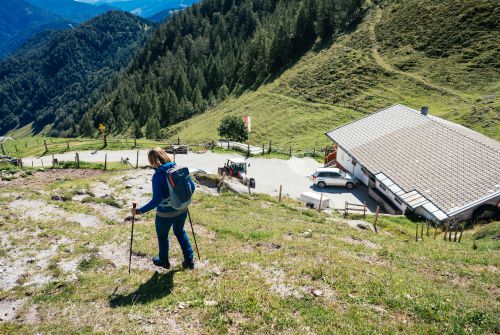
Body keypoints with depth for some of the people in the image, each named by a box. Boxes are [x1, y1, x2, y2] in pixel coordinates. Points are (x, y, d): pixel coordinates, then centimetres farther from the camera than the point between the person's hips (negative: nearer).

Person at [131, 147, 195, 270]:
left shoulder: (157, 176, -23)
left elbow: (157, 200, -26)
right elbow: (192, 186, -3)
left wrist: (140, 211, -19)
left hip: (165, 214, -5)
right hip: (182, 210, 5)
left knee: (162, 236, 23)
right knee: (180, 232, 30)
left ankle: (164, 261, 45)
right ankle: (189, 260, 32)